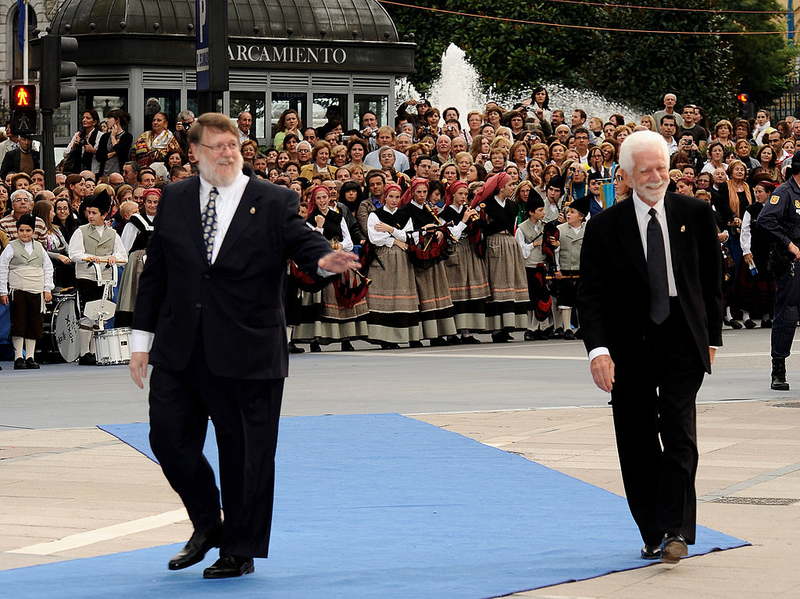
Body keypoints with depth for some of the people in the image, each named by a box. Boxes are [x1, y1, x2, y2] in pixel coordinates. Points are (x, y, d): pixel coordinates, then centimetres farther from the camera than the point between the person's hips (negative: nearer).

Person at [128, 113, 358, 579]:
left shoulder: (275, 202, 0)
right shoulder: (174, 199, 8)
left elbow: (303, 241, -13)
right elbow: (155, 272, 10)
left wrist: (324, 260, -38)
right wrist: (142, 338, 8)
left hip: (246, 355, -3)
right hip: (179, 349, 3)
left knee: (245, 450, 3)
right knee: (170, 438, 3)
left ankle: (241, 550, 16)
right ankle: (207, 525, 26)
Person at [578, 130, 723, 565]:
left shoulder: (695, 214, 3)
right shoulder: (604, 227, -2)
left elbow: (711, 280, 11)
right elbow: (591, 294, -4)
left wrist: (711, 336, 10)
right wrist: (598, 348, -16)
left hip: (682, 341, 0)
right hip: (629, 346, 1)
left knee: (679, 434, -12)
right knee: (637, 446, 5)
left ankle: (676, 531, -12)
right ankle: (653, 534, 16)